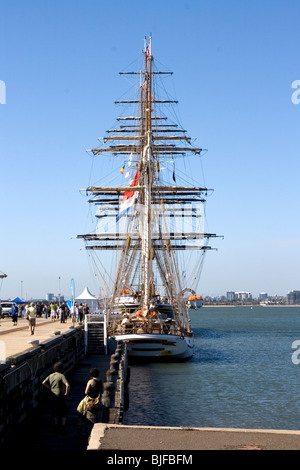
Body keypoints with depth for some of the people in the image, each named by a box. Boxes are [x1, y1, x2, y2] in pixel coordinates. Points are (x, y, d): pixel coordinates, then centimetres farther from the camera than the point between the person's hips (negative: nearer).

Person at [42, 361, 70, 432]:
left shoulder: (51, 376, 4)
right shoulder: (61, 376, -14)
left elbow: (43, 383, 2)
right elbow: (67, 385, -27)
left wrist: (50, 389, 6)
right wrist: (67, 392, -13)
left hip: (52, 396, 5)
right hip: (60, 396, -5)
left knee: (55, 412, 16)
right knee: (64, 411, 10)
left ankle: (56, 426, 19)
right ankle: (63, 427, 11)